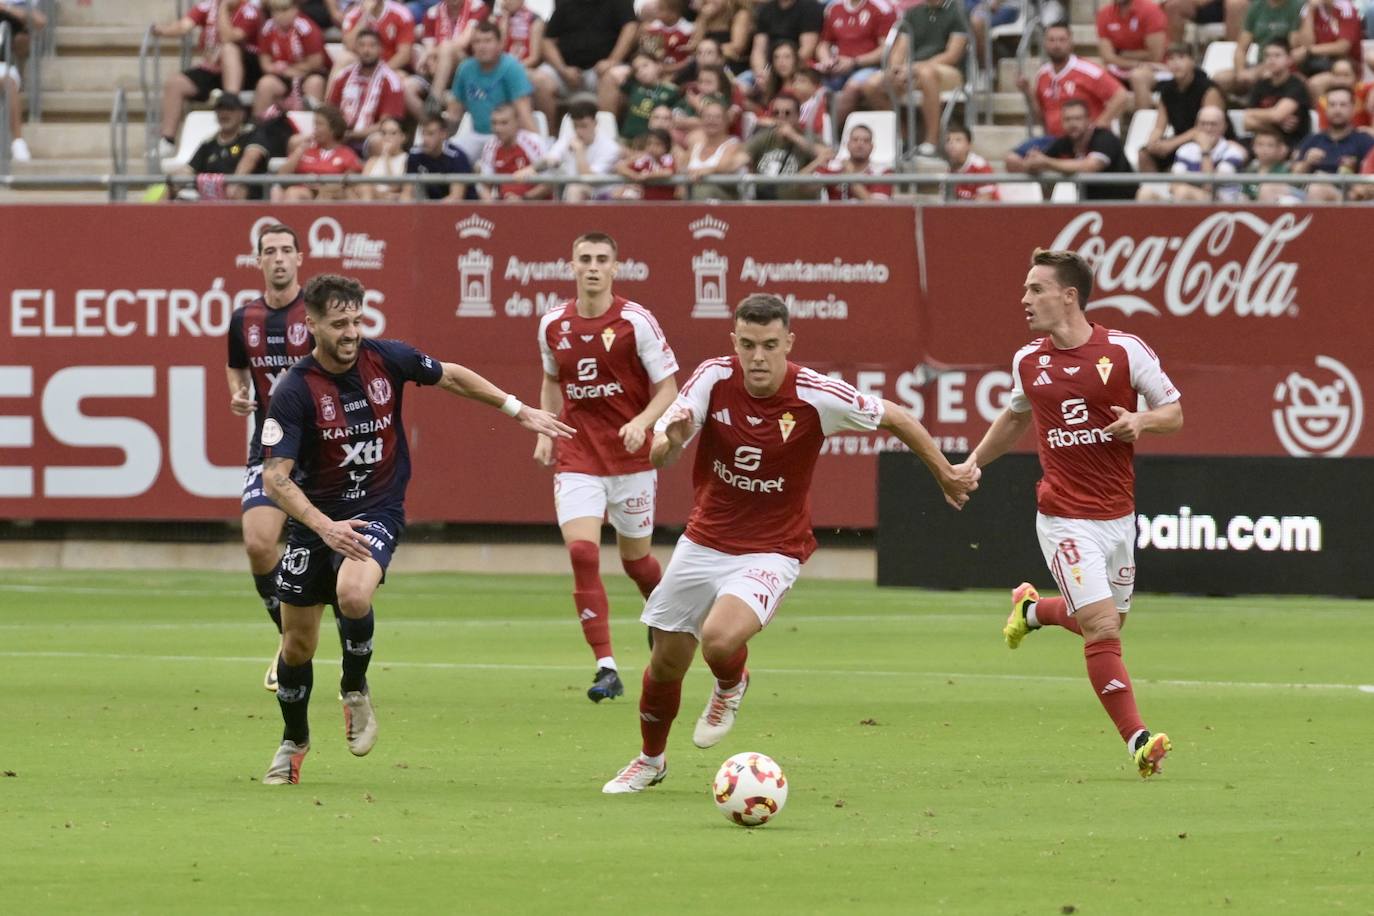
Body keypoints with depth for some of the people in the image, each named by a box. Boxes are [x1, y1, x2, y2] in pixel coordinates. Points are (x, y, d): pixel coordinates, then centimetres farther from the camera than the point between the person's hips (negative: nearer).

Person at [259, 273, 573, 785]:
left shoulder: (387, 359, -8)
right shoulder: (294, 392, -17)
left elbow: (452, 378, 11)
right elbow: (275, 477, -21)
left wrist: (520, 411, 14)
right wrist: (323, 526, -34)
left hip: (377, 511, 0)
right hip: (314, 517, 0)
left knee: (354, 594, -32)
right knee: (298, 645, 6)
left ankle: (355, 690, -2)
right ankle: (294, 741, 34)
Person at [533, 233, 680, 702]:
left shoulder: (636, 321, -10)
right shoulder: (553, 324, 3)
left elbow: (668, 387, -7)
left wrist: (642, 423, -24)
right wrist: (545, 432, 9)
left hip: (630, 459, -2)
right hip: (576, 460, 2)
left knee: (635, 560, 10)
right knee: (582, 553, -16)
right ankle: (607, 668, -14)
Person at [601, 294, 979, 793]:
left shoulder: (819, 396, -20)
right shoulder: (713, 378, -14)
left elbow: (895, 418, -3)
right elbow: (657, 453, -16)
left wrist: (946, 475, 7)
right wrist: (671, 441, -40)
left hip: (770, 552, -3)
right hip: (704, 541, 3)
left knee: (719, 638, -28)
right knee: (667, 661, 10)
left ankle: (730, 687, 10)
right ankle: (650, 761, 39)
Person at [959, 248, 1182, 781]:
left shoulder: (1125, 350, -6)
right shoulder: (1028, 362, 3)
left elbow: (1174, 413, 1)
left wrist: (1141, 421, -19)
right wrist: (974, 463, 21)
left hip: (1118, 514, 1)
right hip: (1066, 519, -1)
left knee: (1105, 622, 14)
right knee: (1103, 628, -14)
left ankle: (1033, 609, 44)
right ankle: (1138, 741, -11)